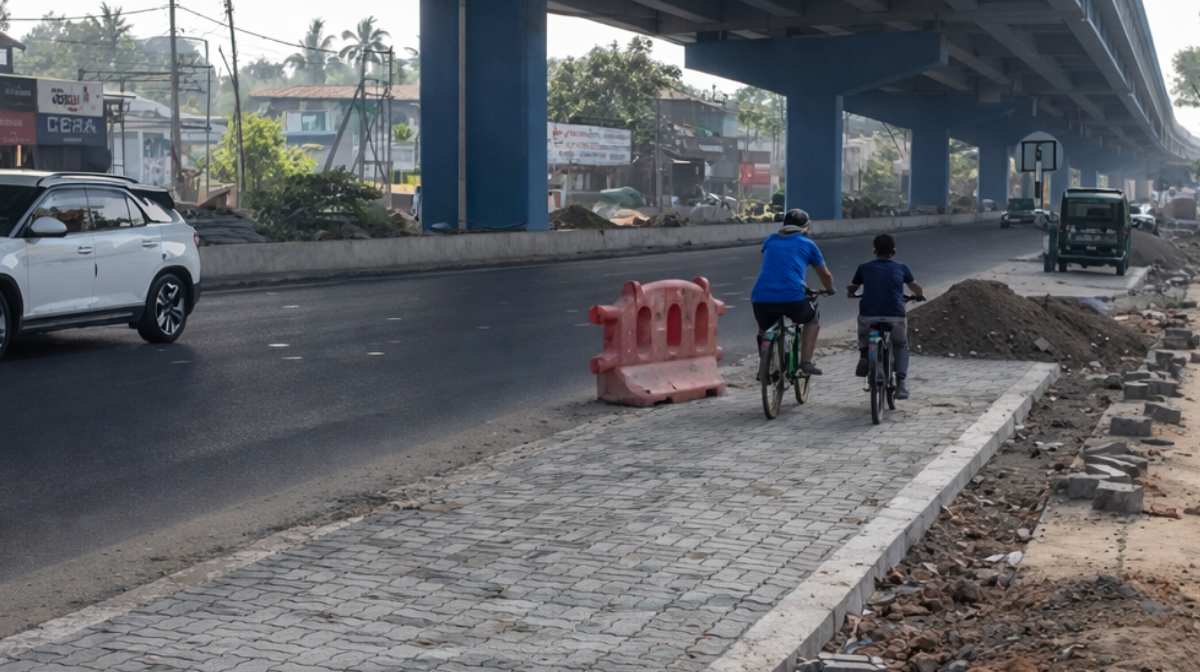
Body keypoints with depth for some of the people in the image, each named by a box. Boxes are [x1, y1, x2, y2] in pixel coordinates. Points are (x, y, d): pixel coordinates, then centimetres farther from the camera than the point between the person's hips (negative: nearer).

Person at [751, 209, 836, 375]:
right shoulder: (807, 244, 17)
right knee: (813, 320, 27)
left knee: (763, 330, 32)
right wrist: (830, 289, 51)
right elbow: (825, 275, 28)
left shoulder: (770, 241, 24)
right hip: (793, 297, -2)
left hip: (761, 297, 2)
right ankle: (805, 362, 15)